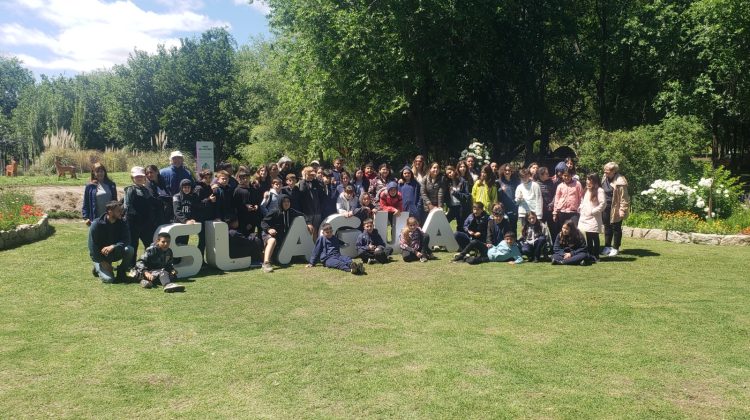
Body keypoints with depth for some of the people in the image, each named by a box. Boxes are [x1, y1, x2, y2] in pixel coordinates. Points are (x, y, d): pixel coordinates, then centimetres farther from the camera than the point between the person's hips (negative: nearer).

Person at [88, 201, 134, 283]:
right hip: (100, 255, -3)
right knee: (108, 279, -23)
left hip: (114, 253, 3)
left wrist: (113, 246, -34)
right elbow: (92, 246, -15)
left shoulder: (122, 223, -7)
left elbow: (126, 241, -16)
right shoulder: (97, 224, -16)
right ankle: (98, 268, 11)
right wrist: (103, 262, -18)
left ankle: (121, 272, -5)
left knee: (129, 250, -28)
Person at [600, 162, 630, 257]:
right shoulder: (605, 178, 6)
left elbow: (624, 198, -17)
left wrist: (622, 210, -19)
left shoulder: (619, 182, -18)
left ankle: (615, 248, 15)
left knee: (616, 228, 6)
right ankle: (607, 247, 24)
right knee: (607, 228, 14)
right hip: (606, 208, 7)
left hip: (615, 209, -7)